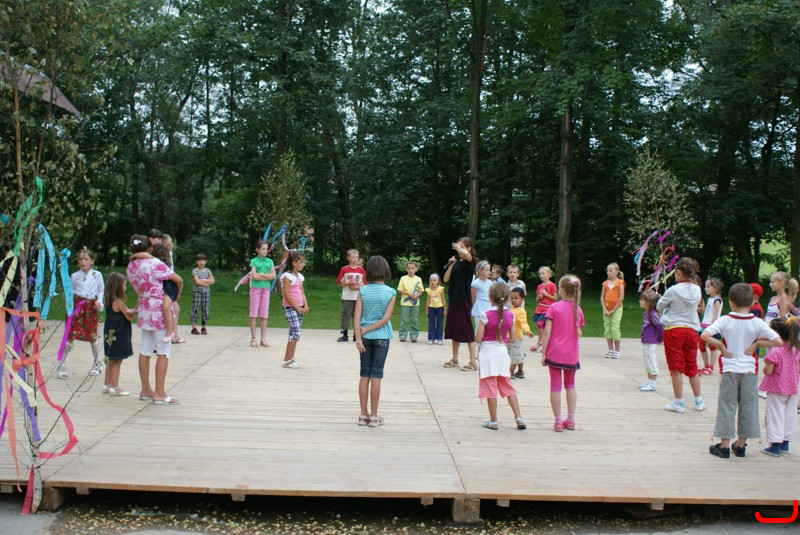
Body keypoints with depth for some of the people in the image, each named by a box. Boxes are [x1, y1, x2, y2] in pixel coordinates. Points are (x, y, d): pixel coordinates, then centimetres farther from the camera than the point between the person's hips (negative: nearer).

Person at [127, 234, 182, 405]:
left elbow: (137, 288, 10)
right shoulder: (154, 263, -17)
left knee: (145, 350, 13)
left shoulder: (131, 266, 4)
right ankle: (159, 394, -2)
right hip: (159, 311, -7)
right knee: (163, 352, -2)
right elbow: (178, 280, -12)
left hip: (143, 311, 7)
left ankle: (145, 390, 21)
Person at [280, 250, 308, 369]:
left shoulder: (300, 276, 13)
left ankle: (290, 358, 13)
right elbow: (286, 294, -15)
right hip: (290, 308, -8)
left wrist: (305, 306, 2)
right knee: (296, 333, -12)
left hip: (299, 308, 8)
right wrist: (297, 308, -14)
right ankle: (287, 360, -6)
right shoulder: (287, 276, -11)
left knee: (294, 333, 8)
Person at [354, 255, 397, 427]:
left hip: (365, 336, 2)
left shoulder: (363, 290, -2)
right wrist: (366, 330, -11)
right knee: (376, 375, 3)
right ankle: (373, 416, 7)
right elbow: (386, 318, -13)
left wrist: (359, 337, -12)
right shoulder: (390, 292, -7)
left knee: (364, 374, 9)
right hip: (381, 337, -2)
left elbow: (357, 317, -9)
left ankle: (363, 415, 13)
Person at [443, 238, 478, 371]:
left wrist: (459, 249, -26)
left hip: (464, 300, -7)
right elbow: (445, 280, 3)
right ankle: (454, 359, 23)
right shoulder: (456, 261, 10)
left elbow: (467, 255, -35)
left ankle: (473, 362, -2)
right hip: (454, 299, 7)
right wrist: (451, 264, -5)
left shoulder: (470, 262, -8)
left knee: (467, 330, -6)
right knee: (454, 329, 12)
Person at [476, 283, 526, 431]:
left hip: (488, 352, -4)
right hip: (502, 352, 4)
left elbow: (478, 339, -14)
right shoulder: (510, 315, -3)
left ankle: (493, 422, 12)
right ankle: (519, 418, 12)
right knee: (508, 387, 16)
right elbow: (512, 338, 3)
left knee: (490, 389, 5)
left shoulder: (486, 315, -16)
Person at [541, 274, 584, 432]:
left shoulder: (554, 307, -9)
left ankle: (558, 421, 6)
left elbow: (547, 332, -11)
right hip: (572, 354, 3)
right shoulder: (578, 310, 1)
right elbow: (578, 334, 4)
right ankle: (571, 420, 18)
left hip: (555, 352, -3)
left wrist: (543, 353, -7)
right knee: (570, 385, 18)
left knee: (555, 386, 4)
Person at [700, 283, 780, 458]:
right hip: (749, 370, 1)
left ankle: (724, 446, 9)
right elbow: (778, 341, -11)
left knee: (727, 406, 6)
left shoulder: (725, 320, -10)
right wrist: (757, 342, -2)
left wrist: (720, 345, -10)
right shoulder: (757, 323, -7)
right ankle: (741, 445, 21)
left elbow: (704, 335, -21)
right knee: (748, 407, 13)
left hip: (729, 369, -1)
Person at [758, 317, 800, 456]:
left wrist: (765, 367, 0)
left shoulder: (775, 352, -22)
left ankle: (775, 446, 3)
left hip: (776, 389, -7)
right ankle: (785, 444, 25)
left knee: (775, 415, 1)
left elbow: (768, 371, -21)